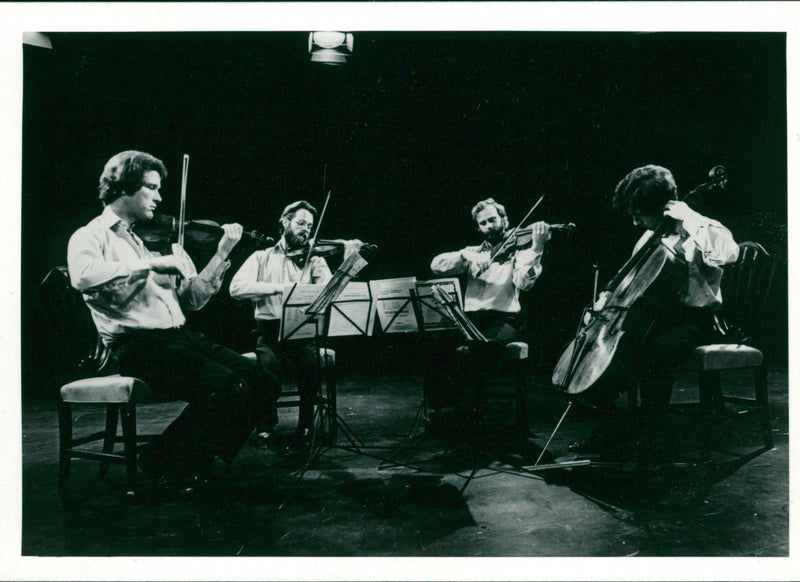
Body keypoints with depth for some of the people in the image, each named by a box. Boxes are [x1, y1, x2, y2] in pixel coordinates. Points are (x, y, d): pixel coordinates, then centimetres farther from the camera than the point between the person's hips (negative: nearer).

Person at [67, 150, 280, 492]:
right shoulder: (90, 236, 4)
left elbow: (192, 299, 16)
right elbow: (83, 275, -22)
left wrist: (222, 255, 7)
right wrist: (151, 264, -22)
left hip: (179, 337, 7)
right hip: (135, 344, -6)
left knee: (261, 383, -11)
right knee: (227, 386, -27)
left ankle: (196, 466, 5)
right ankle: (165, 464, -6)